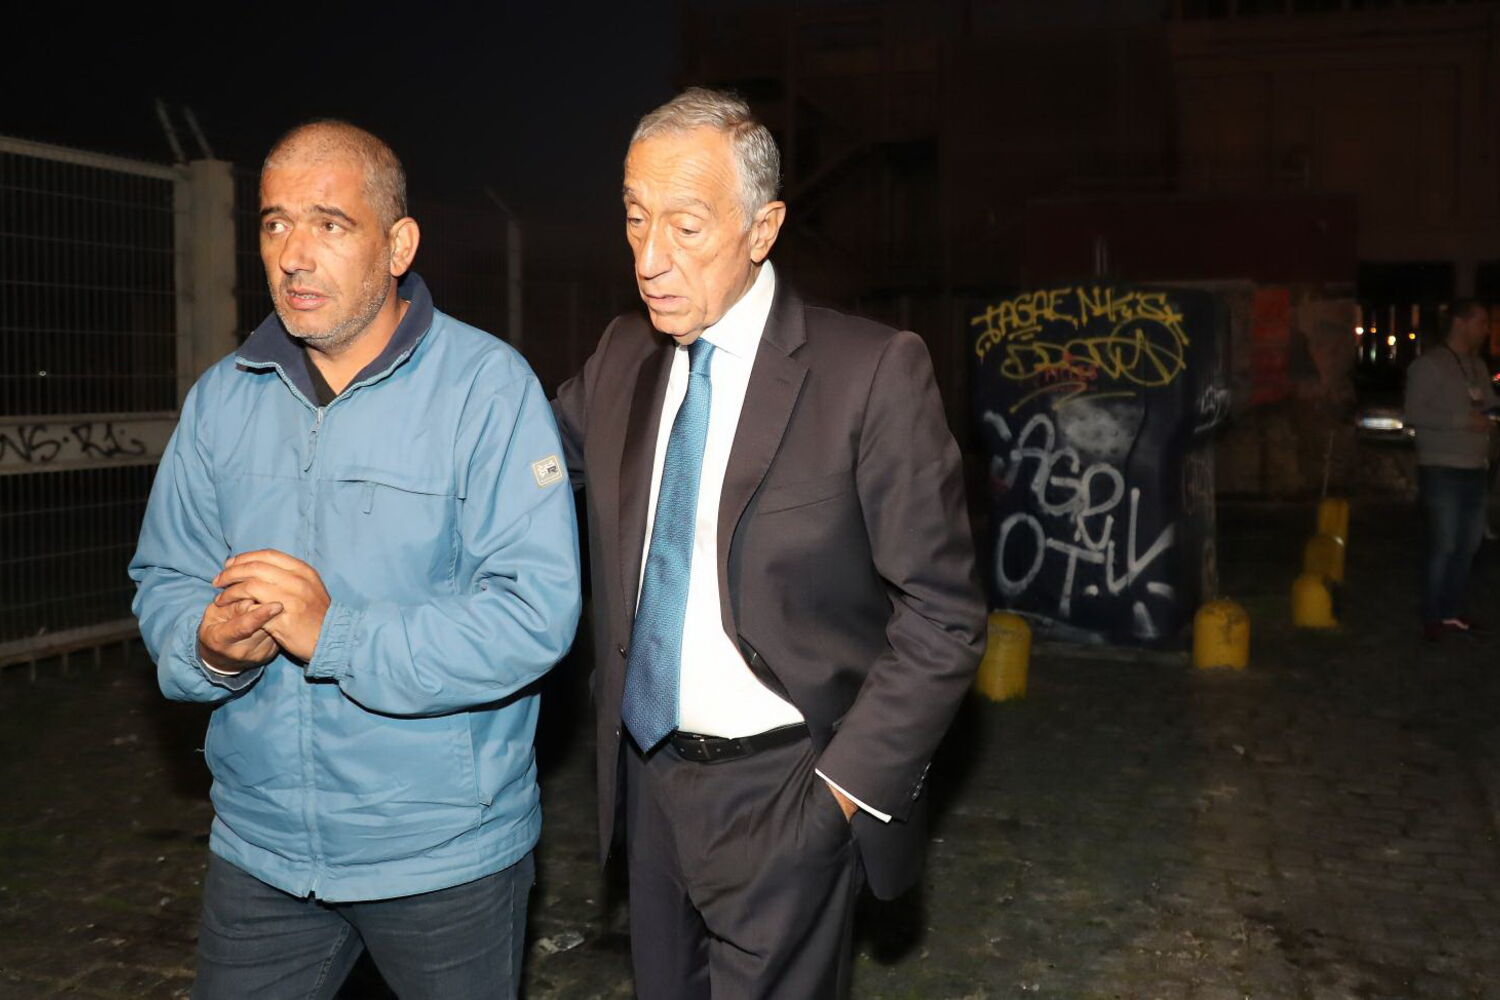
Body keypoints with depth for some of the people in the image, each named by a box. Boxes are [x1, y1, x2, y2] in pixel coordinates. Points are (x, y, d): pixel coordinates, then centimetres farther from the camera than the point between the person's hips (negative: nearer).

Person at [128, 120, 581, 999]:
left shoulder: (488, 387, -13)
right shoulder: (221, 398, 4)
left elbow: (538, 612, -20)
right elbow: (164, 580, 7)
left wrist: (337, 634, -26)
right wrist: (207, 645, -16)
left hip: (448, 853, -3)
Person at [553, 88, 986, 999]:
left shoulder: (872, 372, -16)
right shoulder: (623, 357, 2)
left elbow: (942, 615, -13)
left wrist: (849, 782, -13)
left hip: (783, 796, -5)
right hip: (648, 777, 6)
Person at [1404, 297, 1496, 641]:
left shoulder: (1477, 366, 14)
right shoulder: (1429, 364, -8)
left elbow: (1490, 404, 21)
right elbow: (1414, 413, -17)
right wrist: (1464, 420, -20)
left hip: (1474, 470, 7)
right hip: (1441, 470, -7)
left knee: (1468, 544, 12)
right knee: (1443, 545, -6)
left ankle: (1452, 611, 23)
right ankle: (1432, 619, 3)